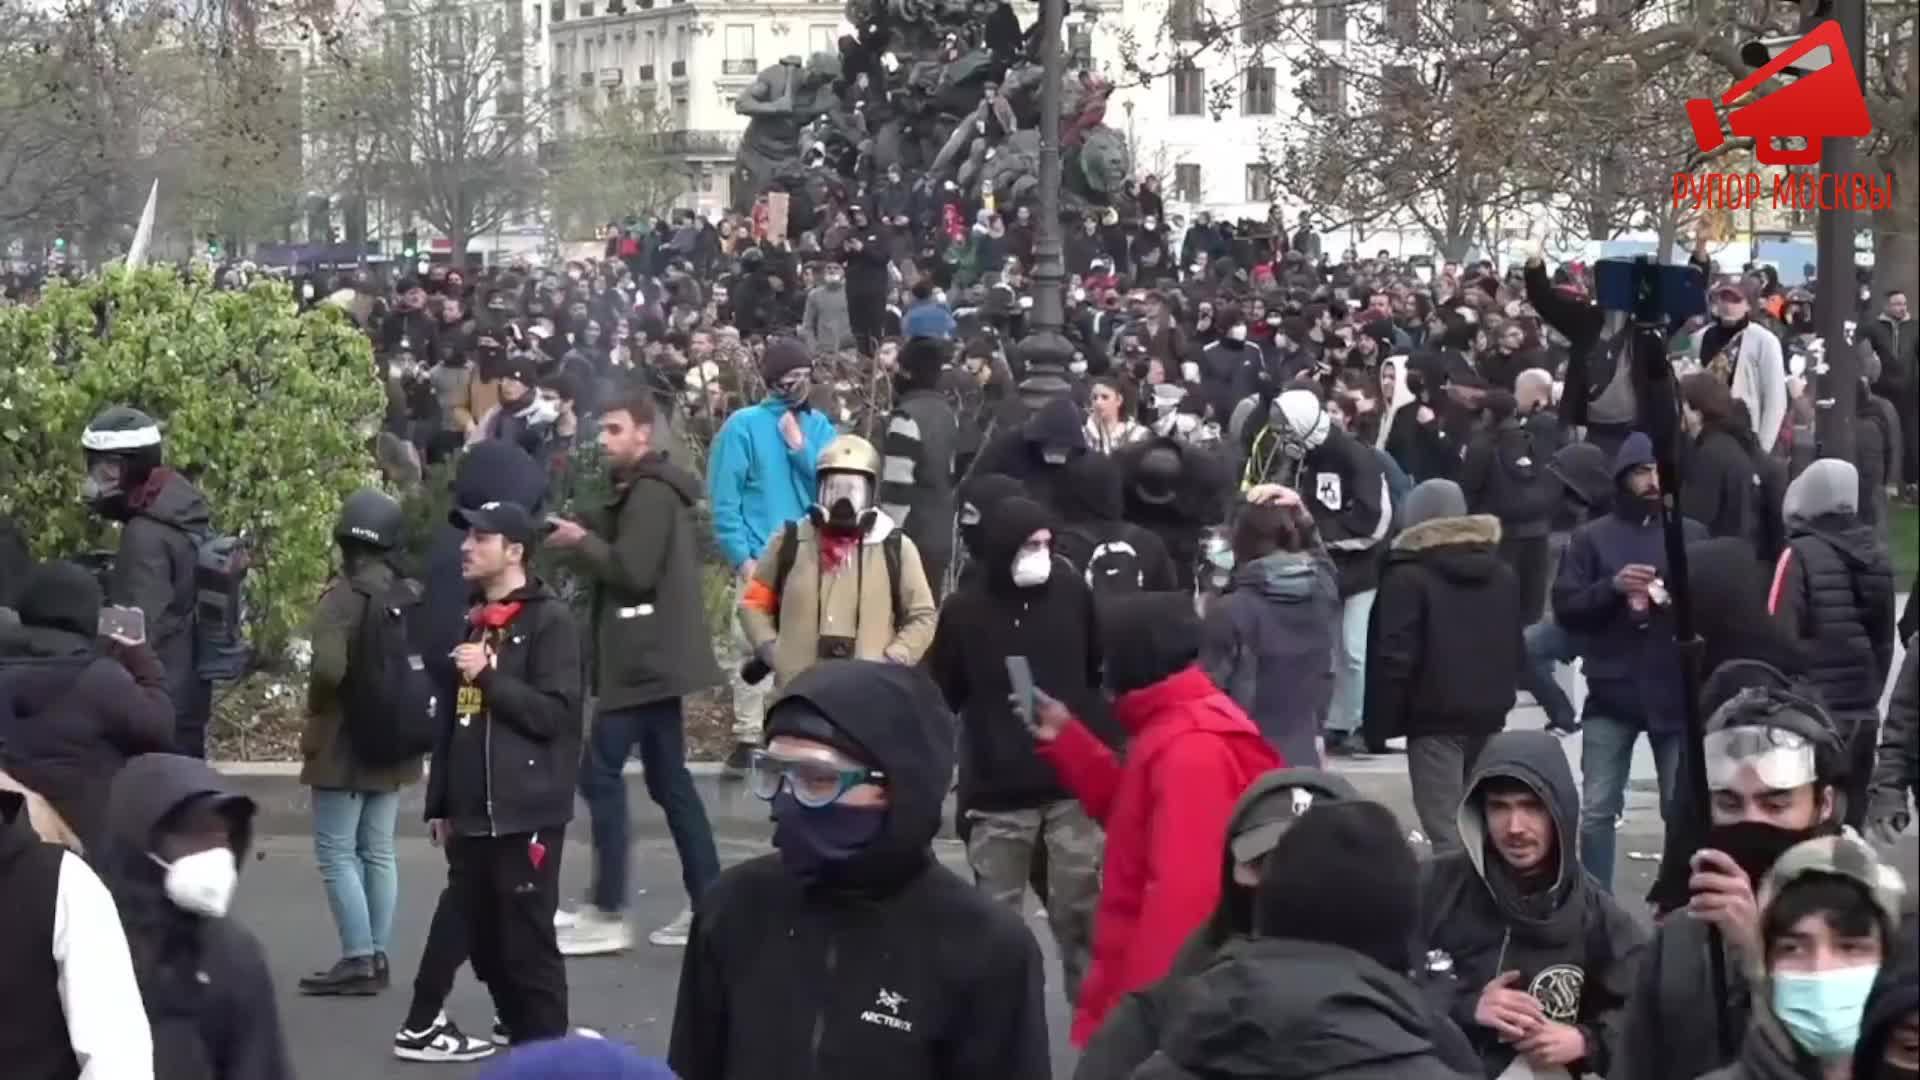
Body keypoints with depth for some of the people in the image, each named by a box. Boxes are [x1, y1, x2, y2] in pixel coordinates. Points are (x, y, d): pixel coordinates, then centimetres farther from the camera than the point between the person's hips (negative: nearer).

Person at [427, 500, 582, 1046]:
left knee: (529, 946, -5)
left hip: (525, 816, -7)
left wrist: (489, 676, -17)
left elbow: (554, 714, -13)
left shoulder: (549, 619, -5)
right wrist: (440, 804, 19)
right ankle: (520, 1048, 21)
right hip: (472, 817, 7)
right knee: (486, 947, 10)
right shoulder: (471, 621, 16)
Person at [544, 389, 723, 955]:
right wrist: (587, 538, 2)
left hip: (644, 658, -11)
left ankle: (608, 914, -8)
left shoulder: (650, 492, -14)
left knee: (600, 772, -9)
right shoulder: (647, 491, 18)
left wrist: (581, 542, -10)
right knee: (669, 780, 11)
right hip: (653, 655, 11)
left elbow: (633, 569, -23)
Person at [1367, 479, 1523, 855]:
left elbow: (1396, 656, -15)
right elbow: (1514, 648, 20)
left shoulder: (1407, 577, -11)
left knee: (1446, 830, -7)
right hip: (1488, 716, 7)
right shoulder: (1503, 574, 14)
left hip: (1435, 717, -7)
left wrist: (1381, 722, -8)